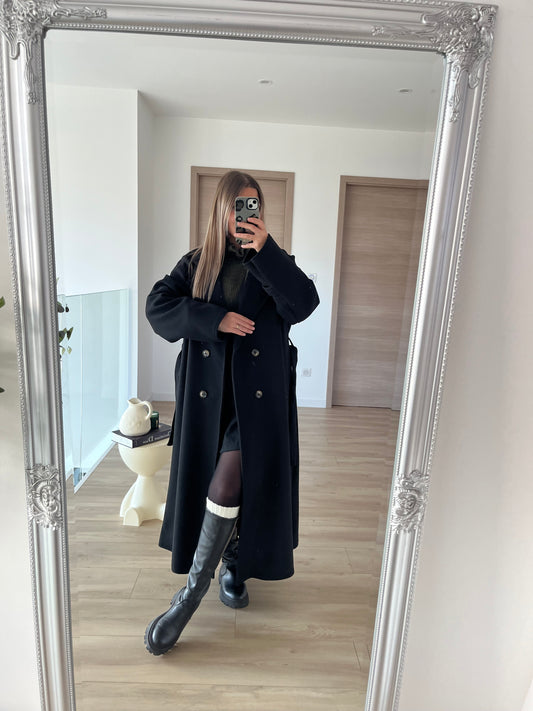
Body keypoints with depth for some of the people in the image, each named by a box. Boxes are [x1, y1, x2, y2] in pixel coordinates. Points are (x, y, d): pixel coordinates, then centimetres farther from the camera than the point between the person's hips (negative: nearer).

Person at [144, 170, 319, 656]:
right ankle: (230, 563, 38)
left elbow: (304, 304, -13)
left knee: (229, 481, -14)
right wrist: (214, 319, -17)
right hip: (207, 393, 3)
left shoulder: (274, 264, 6)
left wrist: (265, 250, -19)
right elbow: (158, 307, -4)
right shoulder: (196, 264, 9)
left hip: (258, 396, -2)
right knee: (207, 481, 11)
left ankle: (193, 591, 5)